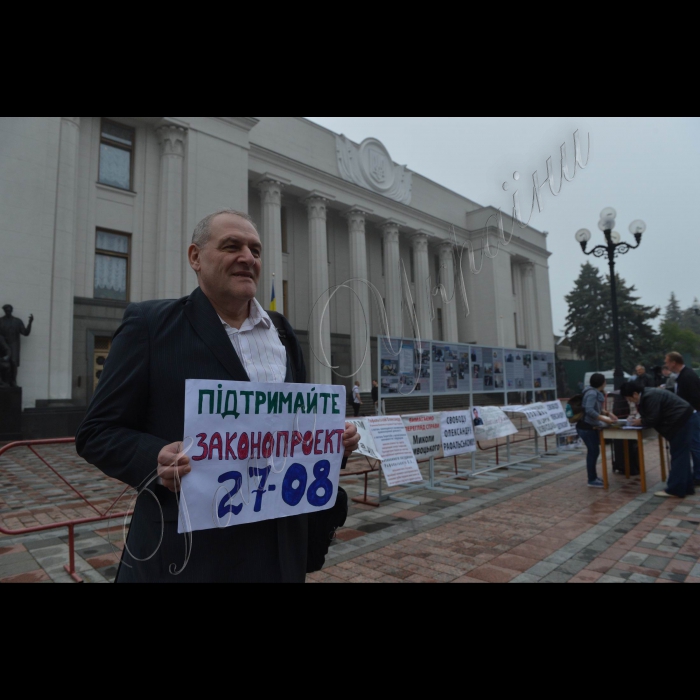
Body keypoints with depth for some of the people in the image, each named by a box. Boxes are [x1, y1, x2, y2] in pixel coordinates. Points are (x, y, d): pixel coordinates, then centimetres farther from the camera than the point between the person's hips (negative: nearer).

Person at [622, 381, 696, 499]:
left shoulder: (650, 397, -23)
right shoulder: (647, 395, 10)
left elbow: (652, 420, -23)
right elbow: (652, 417, 16)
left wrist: (640, 422, -6)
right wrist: (640, 420, 0)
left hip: (682, 420, -11)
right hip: (682, 419, 11)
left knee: (678, 456, -6)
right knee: (681, 456, 15)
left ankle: (675, 490, -1)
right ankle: (686, 487, 23)